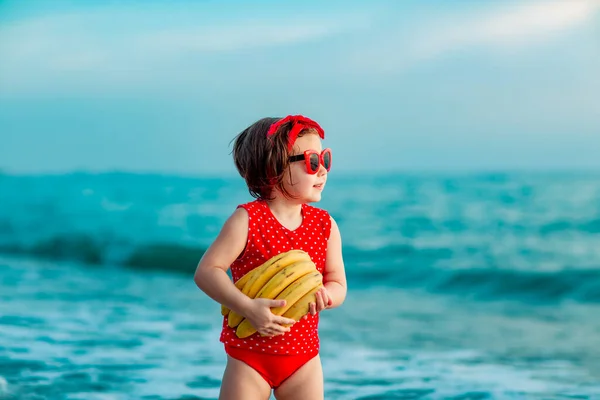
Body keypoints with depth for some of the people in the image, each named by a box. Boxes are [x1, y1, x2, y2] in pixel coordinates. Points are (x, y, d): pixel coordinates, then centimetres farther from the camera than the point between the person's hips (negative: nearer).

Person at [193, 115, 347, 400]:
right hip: (250, 354, -4)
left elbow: (338, 284, 5)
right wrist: (248, 308, -28)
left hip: (303, 356, 4)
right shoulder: (247, 219, -13)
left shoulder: (325, 225, 1)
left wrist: (326, 295, -20)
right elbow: (206, 272, -15)